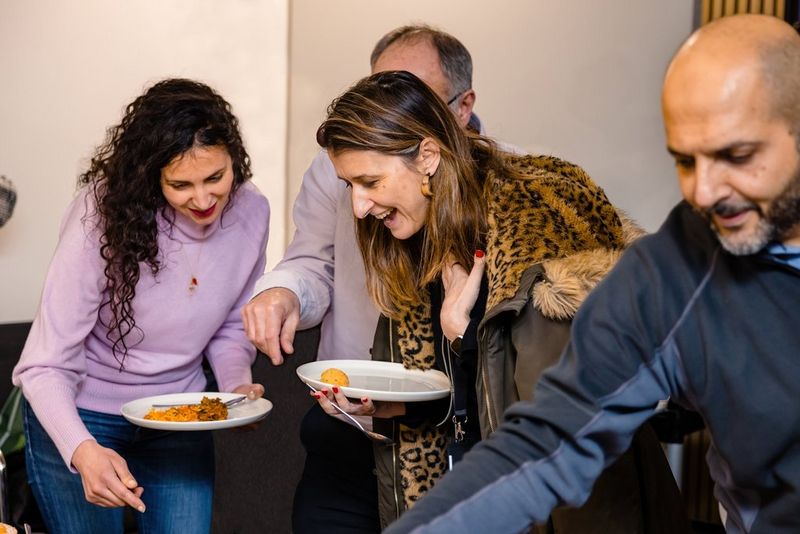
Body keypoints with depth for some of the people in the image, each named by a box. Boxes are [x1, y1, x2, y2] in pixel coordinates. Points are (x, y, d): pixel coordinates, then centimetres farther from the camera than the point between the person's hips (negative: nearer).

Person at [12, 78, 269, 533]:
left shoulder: (251, 211, -13)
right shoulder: (104, 215, -26)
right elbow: (45, 367, -27)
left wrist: (237, 385, -16)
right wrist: (83, 452, -44)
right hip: (82, 418, -3)